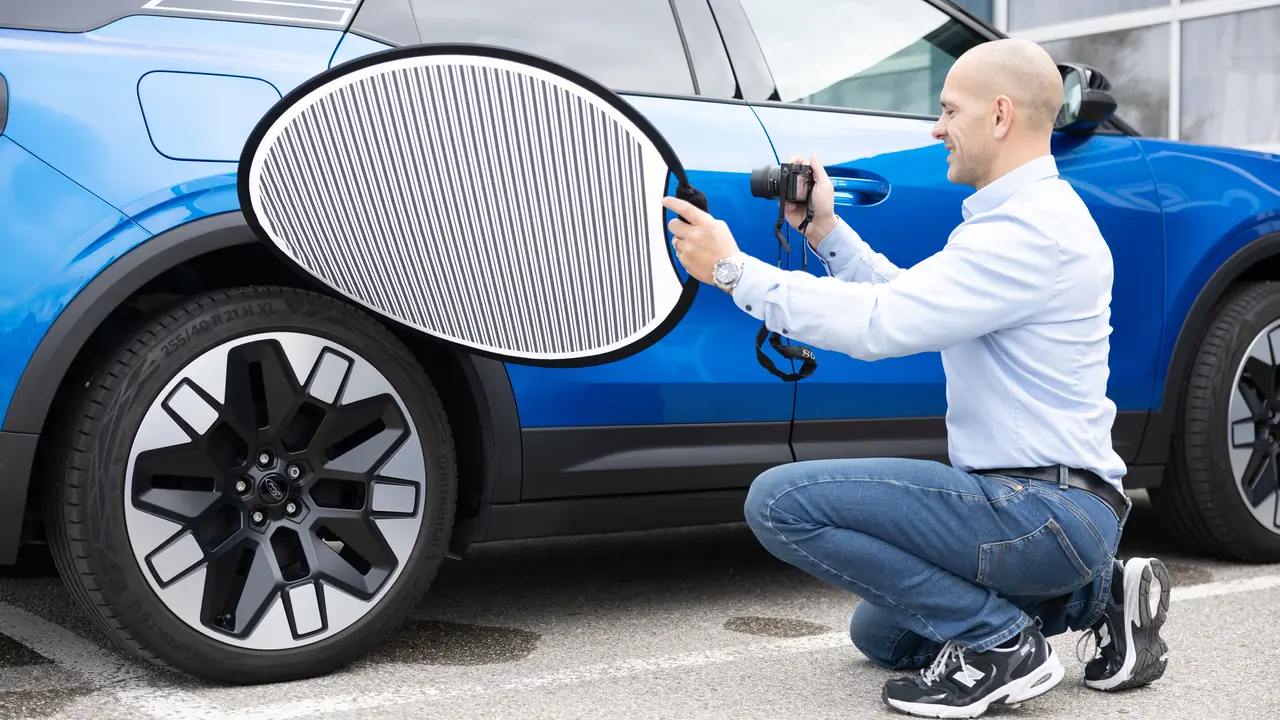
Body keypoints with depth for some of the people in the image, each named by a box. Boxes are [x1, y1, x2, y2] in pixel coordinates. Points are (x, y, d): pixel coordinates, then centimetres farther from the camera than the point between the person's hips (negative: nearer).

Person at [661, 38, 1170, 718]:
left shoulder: (1033, 229, -19)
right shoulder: (1032, 213, 16)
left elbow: (879, 324, -25)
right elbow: (907, 299, 22)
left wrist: (733, 270, -17)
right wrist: (824, 230, 14)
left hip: (1046, 512, -11)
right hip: (1049, 508, 11)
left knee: (782, 500, -19)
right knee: (881, 632, 28)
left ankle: (1001, 642, -11)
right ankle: (1096, 595, 16)